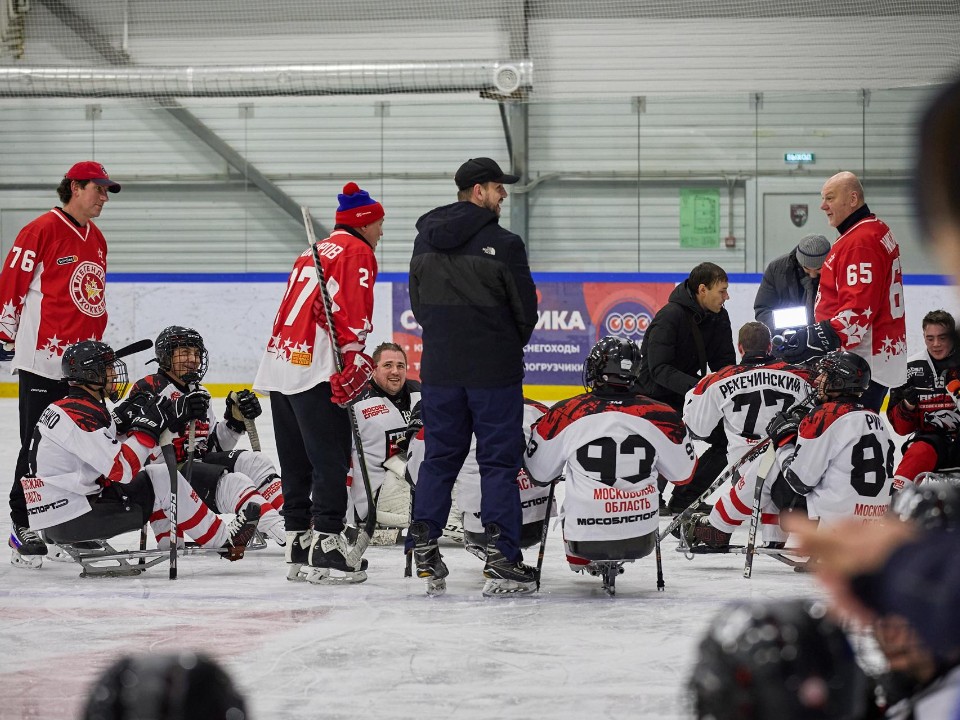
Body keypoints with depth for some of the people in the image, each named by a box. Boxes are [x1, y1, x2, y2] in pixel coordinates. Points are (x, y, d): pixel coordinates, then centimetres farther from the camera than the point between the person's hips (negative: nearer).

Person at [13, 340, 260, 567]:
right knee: (164, 480, -6)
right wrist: (147, 426, -13)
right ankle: (223, 541, 5)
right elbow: (121, 469, -23)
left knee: (154, 473, 19)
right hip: (71, 518, -10)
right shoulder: (79, 415, -18)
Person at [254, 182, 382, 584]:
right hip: (314, 370, -9)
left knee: (297, 461, 13)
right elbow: (351, 313, -14)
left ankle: (299, 544, 16)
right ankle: (327, 544, -10)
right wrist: (354, 366, -16)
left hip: (279, 364, 9)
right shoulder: (357, 253, -2)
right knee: (331, 459, -6)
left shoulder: (313, 252, 25)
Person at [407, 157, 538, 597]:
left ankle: (424, 551, 13)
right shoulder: (502, 245, -13)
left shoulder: (424, 240, 5)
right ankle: (501, 560, -3)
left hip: (439, 368, 5)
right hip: (494, 371, -5)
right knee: (499, 460, 0)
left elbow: (418, 304, 12)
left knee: (440, 457, 15)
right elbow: (526, 311, -6)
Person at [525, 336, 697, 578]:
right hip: (641, 542, 0)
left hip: (584, 539, 0)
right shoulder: (660, 416, -8)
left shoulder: (565, 414, -11)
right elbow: (683, 474, 8)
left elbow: (539, 473, 5)